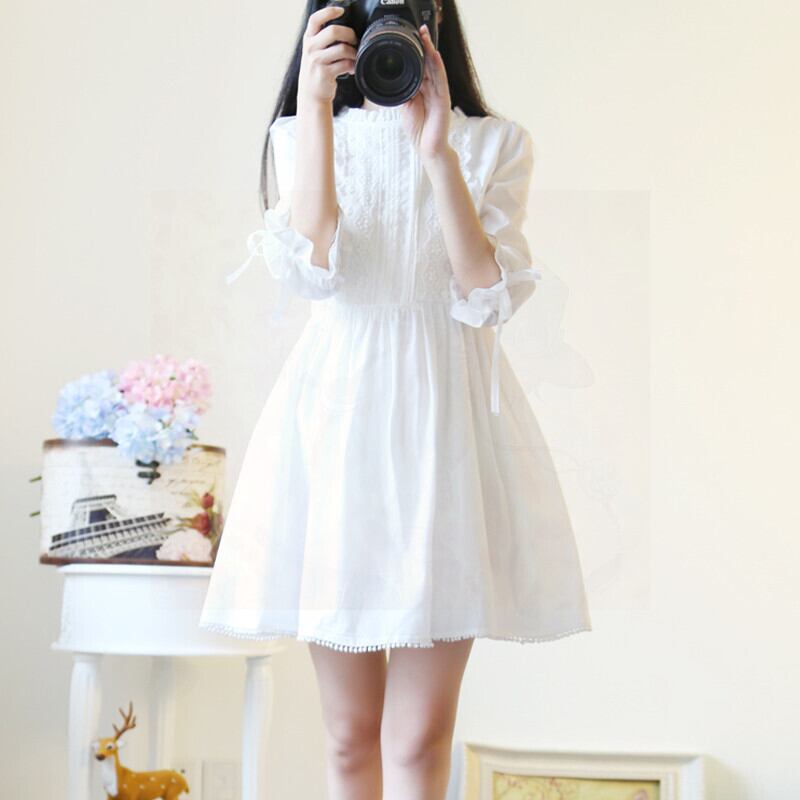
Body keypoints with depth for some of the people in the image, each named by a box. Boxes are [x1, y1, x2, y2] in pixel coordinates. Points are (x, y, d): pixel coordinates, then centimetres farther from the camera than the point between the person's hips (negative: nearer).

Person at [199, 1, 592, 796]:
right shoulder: (300, 134, 9)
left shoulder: (495, 143, 7)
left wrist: (437, 148, -15)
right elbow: (313, 270, -10)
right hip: (339, 412, 1)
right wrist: (316, 103, -14)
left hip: (446, 417, 0)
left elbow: (489, 294, -7)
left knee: (420, 735, -2)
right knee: (350, 731, 6)